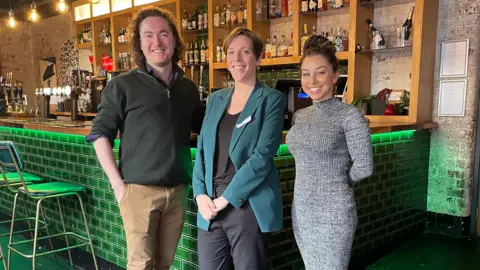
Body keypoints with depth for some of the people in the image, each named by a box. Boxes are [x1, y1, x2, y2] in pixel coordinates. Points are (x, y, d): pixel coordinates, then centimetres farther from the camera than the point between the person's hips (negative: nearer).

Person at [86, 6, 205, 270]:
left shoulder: (188, 88, 10)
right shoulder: (123, 85, -3)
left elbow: (204, 127, 22)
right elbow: (100, 134, -3)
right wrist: (117, 183, -9)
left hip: (177, 190, 4)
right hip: (140, 189, -4)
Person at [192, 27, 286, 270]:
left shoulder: (271, 99, -3)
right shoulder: (216, 99, 13)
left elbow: (263, 155, -13)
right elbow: (202, 150, 10)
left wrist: (226, 198, -14)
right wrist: (200, 194, -3)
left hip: (248, 204, -4)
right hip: (211, 204, 5)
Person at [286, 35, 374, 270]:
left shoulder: (350, 115, -12)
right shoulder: (299, 116, 6)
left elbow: (363, 167, -13)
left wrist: (337, 184, 2)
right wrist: (314, 183, 8)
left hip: (333, 213, -6)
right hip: (301, 210, 6)